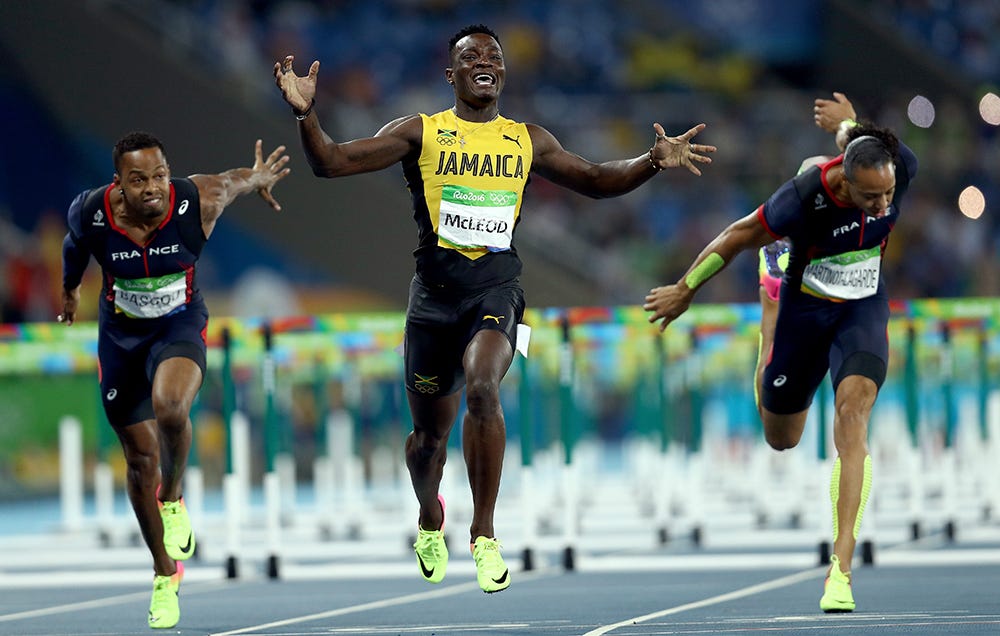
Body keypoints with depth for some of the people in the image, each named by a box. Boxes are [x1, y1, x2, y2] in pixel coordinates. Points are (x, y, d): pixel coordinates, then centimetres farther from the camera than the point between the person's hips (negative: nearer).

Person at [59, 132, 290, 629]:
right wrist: (69, 289, 19)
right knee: (140, 459, 8)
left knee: (170, 406, -34)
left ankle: (173, 498, -2)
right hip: (121, 335, 2)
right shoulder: (91, 213, -20)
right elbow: (74, 243, 6)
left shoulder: (198, 202, -27)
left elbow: (231, 181, -4)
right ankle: (164, 573, 28)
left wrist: (257, 179, 10)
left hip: (180, 326, -2)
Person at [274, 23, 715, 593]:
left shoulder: (528, 140, 11)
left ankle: (485, 535, -21)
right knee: (430, 431, 9)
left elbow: (594, 181, 23)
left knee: (482, 386, -30)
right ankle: (430, 520, 43)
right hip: (435, 289, 0)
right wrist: (306, 115, -18)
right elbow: (331, 163, 0)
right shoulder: (421, 133, 4)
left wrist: (653, 162, 7)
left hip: (496, 287, 0)